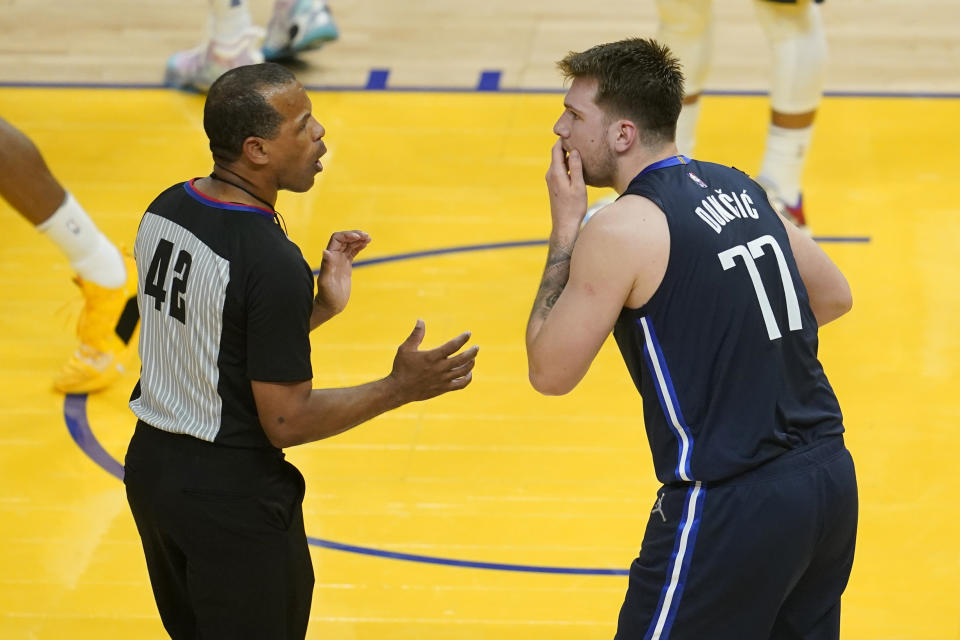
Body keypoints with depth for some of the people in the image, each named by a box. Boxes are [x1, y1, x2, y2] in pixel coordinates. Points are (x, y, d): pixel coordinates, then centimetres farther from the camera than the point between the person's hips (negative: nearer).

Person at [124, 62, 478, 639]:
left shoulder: (166, 209, 1)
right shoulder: (272, 262, -25)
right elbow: (286, 422, -20)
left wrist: (320, 307, 7)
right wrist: (400, 389, -13)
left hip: (151, 463, 8)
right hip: (232, 494, -8)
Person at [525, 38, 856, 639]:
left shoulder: (621, 229, -12)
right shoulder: (739, 189, 10)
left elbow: (550, 372, -5)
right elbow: (833, 296, 21)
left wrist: (565, 228, 0)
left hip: (731, 509, -8)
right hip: (830, 477, 8)